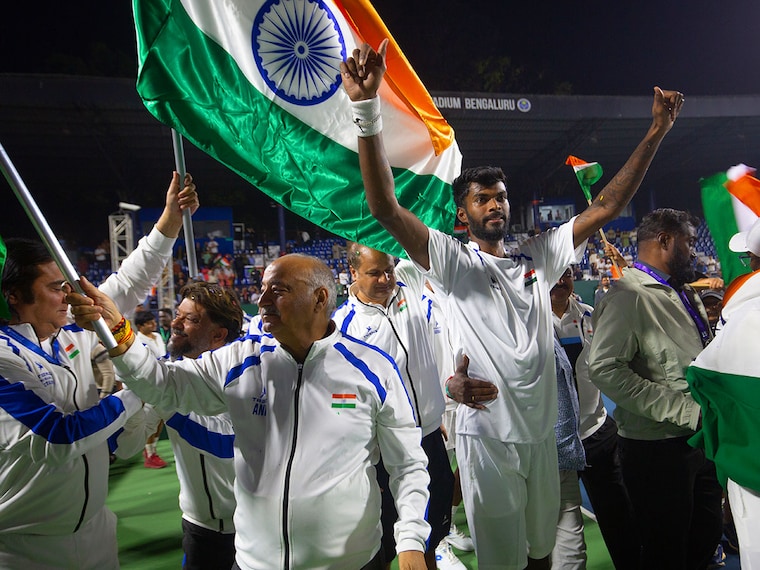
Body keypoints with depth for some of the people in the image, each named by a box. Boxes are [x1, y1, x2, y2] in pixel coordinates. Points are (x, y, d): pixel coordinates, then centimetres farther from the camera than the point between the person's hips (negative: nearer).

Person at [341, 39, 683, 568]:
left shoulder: (539, 257, 6)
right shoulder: (452, 261, -9)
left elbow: (606, 207, 4)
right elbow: (385, 208, -22)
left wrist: (657, 132, -1)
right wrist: (367, 109, -31)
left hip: (542, 433, 5)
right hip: (487, 435, -4)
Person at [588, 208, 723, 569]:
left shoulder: (686, 293, 13)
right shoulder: (630, 295, -18)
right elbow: (604, 369, -28)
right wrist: (687, 410, -23)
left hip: (700, 438, 9)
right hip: (658, 448, -8)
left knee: (705, 539, 22)